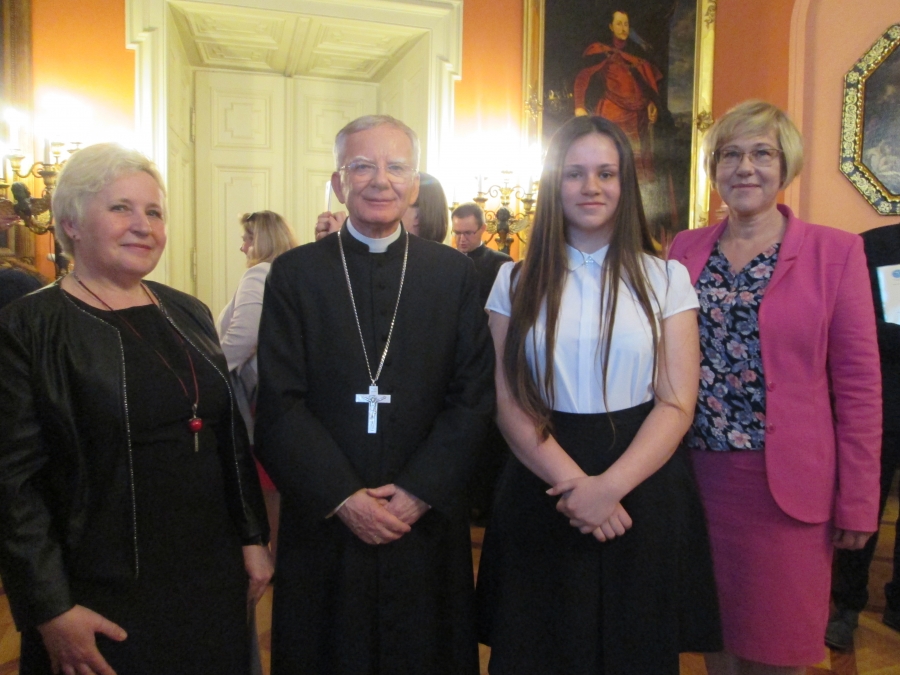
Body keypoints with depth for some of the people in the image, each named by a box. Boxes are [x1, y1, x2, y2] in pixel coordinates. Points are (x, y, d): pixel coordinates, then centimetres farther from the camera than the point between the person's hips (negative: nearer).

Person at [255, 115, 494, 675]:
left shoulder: (456, 274, 2)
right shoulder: (294, 274, -1)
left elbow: (474, 397, -3)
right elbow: (280, 404, -6)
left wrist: (419, 491, -11)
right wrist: (342, 497, -12)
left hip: (429, 519, 1)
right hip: (325, 522, 0)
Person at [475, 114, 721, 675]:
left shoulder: (665, 277, 2)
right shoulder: (517, 282, 4)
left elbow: (677, 404, -5)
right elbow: (510, 403, -2)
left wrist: (609, 487, -17)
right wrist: (573, 482, -15)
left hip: (640, 490, 0)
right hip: (541, 496, 1)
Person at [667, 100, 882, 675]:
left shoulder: (836, 251, -3)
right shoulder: (686, 249, 6)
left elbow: (859, 385, -4)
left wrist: (857, 502, -6)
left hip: (786, 485, -2)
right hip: (696, 476, 3)